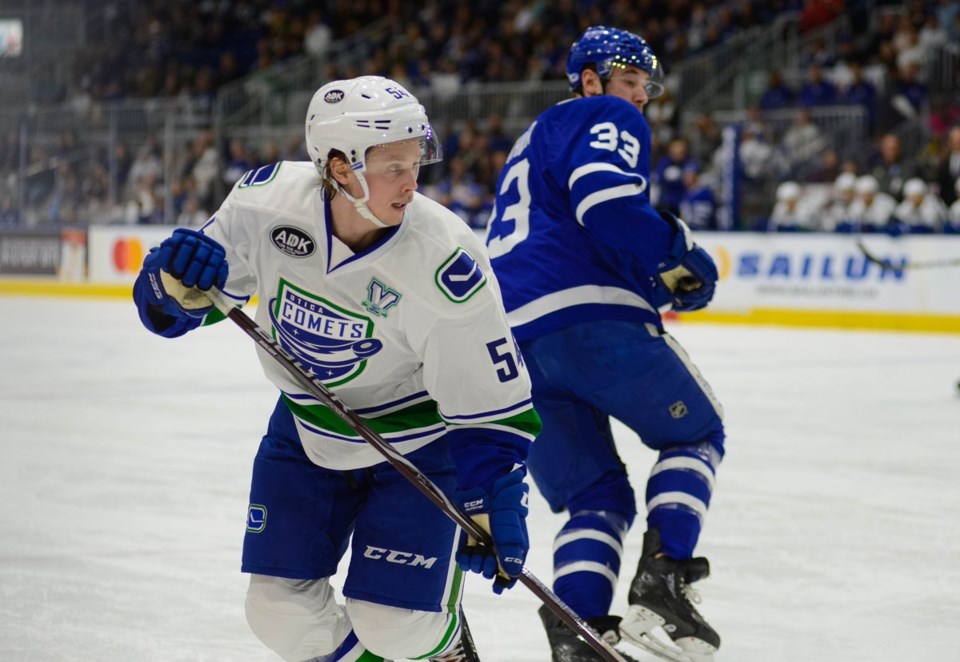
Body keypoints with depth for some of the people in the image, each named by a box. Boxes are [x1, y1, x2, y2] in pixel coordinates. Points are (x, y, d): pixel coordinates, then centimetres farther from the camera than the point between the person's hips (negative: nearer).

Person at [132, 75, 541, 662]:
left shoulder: (446, 261, -30)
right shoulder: (268, 201, -22)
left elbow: (492, 401, -21)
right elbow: (166, 311, -11)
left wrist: (495, 511, -25)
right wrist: (179, 278, -33)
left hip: (419, 442, -3)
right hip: (308, 429, 3)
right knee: (281, 607, 0)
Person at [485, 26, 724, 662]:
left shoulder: (531, 142, 36)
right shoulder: (608, 118, 8)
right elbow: (604, 194, -14)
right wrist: (678, 257, -5)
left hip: (509, 337, 8)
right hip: (588, 314, -7)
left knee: (597, 496, 11)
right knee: (696, 433, 12)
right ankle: (662, 572, -8)